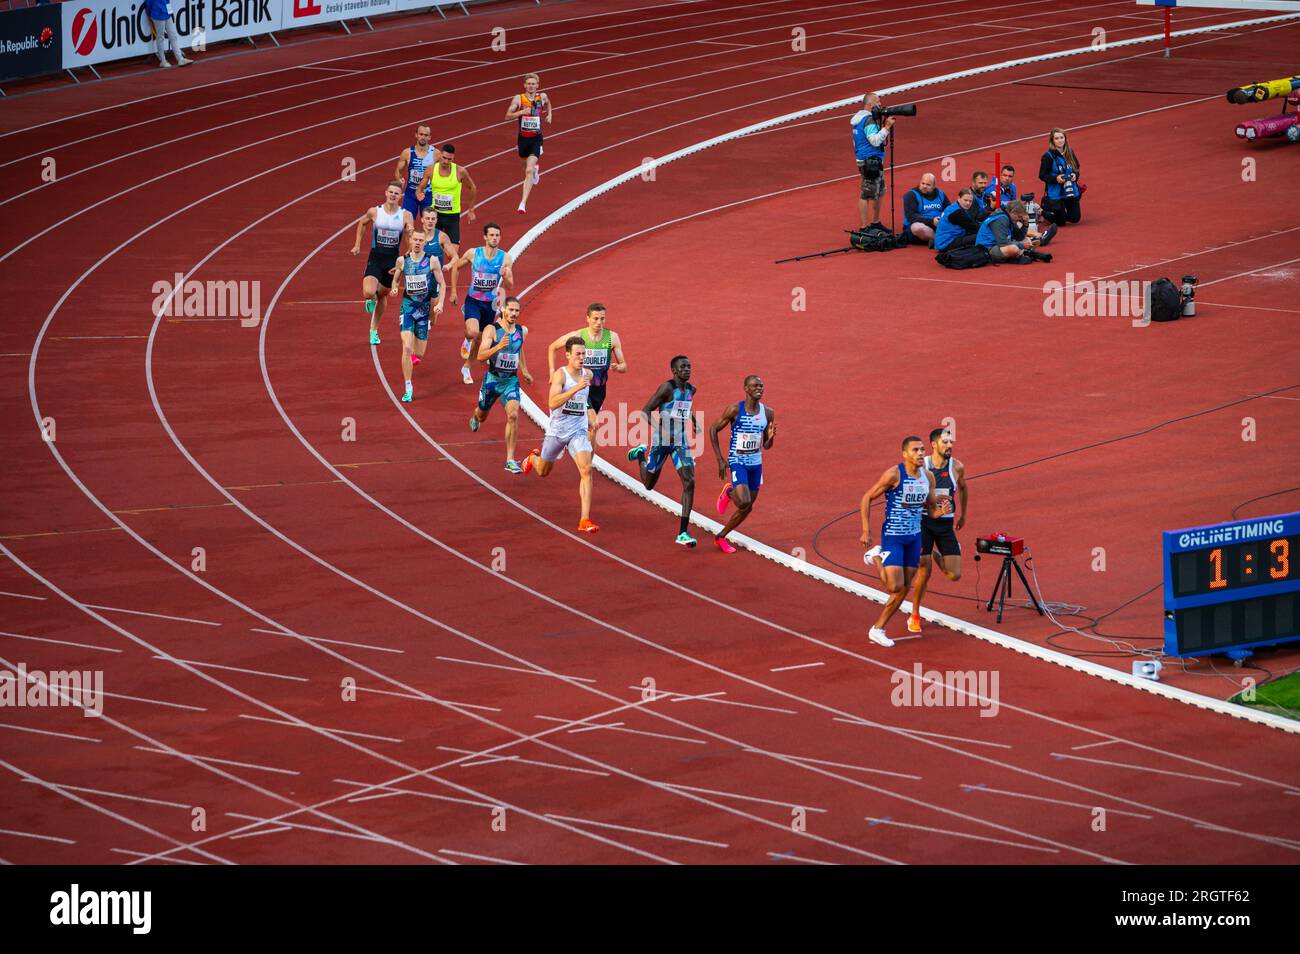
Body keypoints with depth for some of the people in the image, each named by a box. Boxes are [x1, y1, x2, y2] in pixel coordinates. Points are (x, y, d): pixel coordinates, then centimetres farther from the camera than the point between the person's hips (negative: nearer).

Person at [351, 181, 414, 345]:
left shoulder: (406, 216, -5)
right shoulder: (374, 212, -6)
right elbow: (362, 223, 15)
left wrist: (410, 232, -27)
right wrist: (357, 244, 13)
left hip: (393, 261, 1)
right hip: (375, 258, -1)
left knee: (383, 296, 15)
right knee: (368, 293, -21)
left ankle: (374, 330, 34)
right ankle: (372, 300, 19)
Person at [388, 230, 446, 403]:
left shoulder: (431, 261, -4)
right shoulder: (402, 260, -1)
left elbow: (442, 284, 2)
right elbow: (396, 278, 15)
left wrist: (440, 303, -12)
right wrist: (394, 288, -7)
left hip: (424, 307, 1)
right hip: (408, 305, 0)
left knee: (419, 353, 5)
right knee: (407, 347, -17)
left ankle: (414, 357, 46)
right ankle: (408, 389, -10)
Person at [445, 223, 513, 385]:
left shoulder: (504, 258, -9)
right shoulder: (473, 253, -11)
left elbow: (510, 287, -7)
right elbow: (456, 267, 7)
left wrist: (506, 277, -30)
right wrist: (453, 291, 6)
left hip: (491, 304, 2)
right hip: (473, 300, -2)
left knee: (480, 340, 14)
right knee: (473, 332, -27)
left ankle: (466, 368, 37)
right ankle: (467, 341, 10)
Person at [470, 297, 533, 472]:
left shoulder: (522, 331, 0)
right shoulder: (491, 330, -15)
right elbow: (481, 356, -24)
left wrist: (524, 371, 31)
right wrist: (498, 347, -40)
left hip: (511, 380, 2)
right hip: (493, 378, -2)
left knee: (513, 415, -18)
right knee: (482, 415, 20)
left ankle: (510, 460, -15)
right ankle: (475, 418, 62)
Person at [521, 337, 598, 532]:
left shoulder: (588, 375, 1)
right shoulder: (560, 374, -18)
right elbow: (553, 403, -33)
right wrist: (576, 388, -40)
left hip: (578, 431, 3)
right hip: (557, 430, -3)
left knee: (586, 470, -20)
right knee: (543, 471, 20)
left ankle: (585, 520, -20)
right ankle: (533, 458, 60)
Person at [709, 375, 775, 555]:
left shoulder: (768, 413, 1)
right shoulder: (735, 410, -13)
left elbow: (766, 446, 9)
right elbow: (713, 430, -4)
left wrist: (770, 437, -17)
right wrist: (720, 459, -9)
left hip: (756, 464, 5)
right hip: (737, 462, -5)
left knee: (747, 508, 9)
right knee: (744, 503, -22)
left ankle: (721, 537, 27)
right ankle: (729, 492, 11)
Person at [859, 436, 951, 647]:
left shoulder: (928, 477, 1)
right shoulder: (894, 475, -17)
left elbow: (932, 509, 11)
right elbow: (867, 498, -11)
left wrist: (941, 510, -14)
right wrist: (866, 531, -17)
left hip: (914, 537, 6)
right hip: (892, 536, -6)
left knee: (904, 589, 7)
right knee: (896, 587, -12)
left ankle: (877, 629, 21)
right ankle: (876, 557, 17)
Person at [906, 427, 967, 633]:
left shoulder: (957, 467, -2)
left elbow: (962, 488, 19)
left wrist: (962, 515, 28)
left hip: (946, 524, 3)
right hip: (923, 522, -3)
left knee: (954, 575, -2)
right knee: (923, 573, -8)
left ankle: (939, 559, 34)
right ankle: (914, 617, 11)